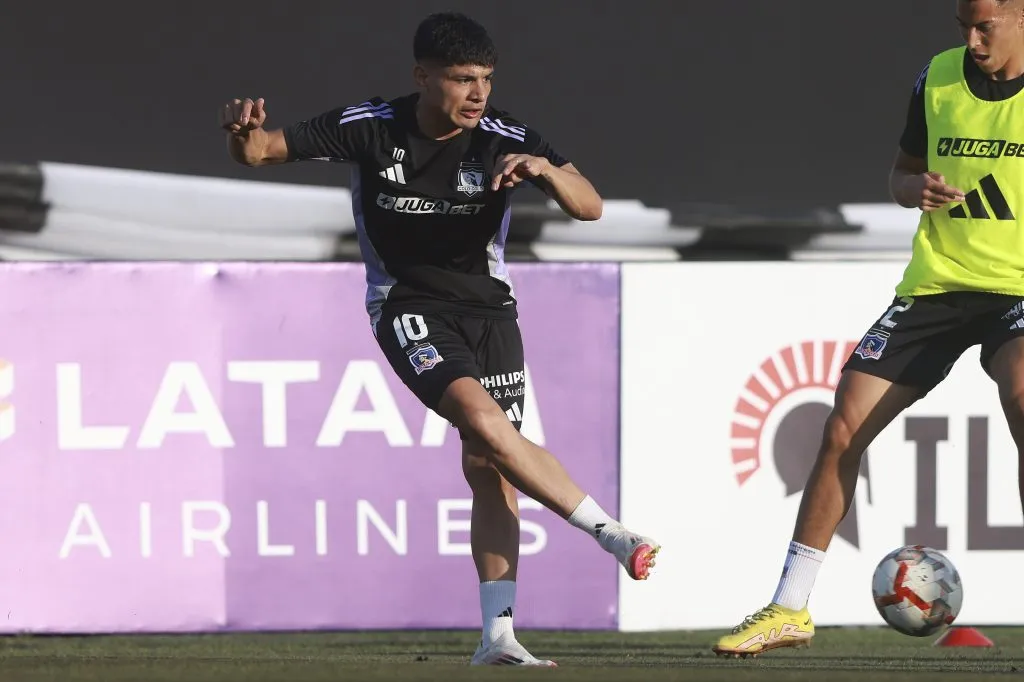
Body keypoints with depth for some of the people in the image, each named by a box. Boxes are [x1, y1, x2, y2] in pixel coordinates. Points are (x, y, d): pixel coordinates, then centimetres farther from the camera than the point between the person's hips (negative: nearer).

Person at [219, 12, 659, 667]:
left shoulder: (506, 139, -11)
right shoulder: (368, 128, -12)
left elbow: (590, 207, -16)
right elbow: (260, 151, -7)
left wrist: (544, 169, -36)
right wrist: (246, 131, -31)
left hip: (489, 307, 2)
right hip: (408, 307, -2)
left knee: (490, 467, -5)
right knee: (485, 420, -27)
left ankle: (498, 637, 0)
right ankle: (613, 535, -22)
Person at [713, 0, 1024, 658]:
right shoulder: (938, 79, 3)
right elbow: (901, 174, 16)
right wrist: (918, 189, -8)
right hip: (935, 283, 4)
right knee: (843, 428, -2)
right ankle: (789, 609, 10)